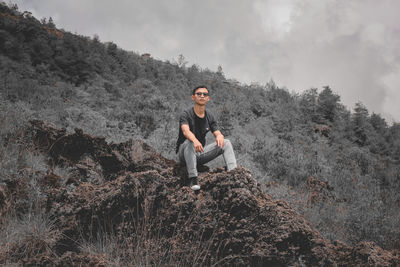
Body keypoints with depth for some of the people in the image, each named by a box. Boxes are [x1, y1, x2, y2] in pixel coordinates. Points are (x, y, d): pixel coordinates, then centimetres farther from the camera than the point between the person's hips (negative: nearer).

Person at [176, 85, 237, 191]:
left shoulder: (209, 117, 6)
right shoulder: (186, 115, -11)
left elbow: (217, 133, -5)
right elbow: (185, 131, -31)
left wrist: (220, 136, -32)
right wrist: (195, 140, -53)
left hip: (200, 153, 5)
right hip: (184, 153, -5)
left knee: (226, 143, -10)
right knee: (189, 142, -37)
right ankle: (193, 179, -39)